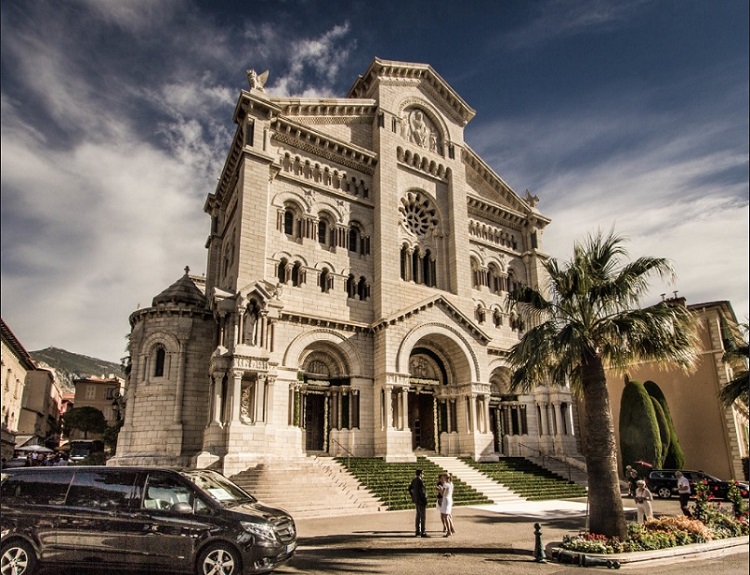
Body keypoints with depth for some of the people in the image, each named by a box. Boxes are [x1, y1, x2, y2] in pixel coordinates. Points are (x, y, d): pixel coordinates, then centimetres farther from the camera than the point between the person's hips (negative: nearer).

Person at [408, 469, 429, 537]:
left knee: (418, 516, 15)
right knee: (423, 517, -4)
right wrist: (425, 500, -17)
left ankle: (417, 531, 21)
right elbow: (422, 491, -25)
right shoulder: (420, 481, -19)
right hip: (421, 501, -9)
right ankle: (423, 533, -2)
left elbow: (410, 489, 17)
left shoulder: (414, 480, 9)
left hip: (416, 500, 9)